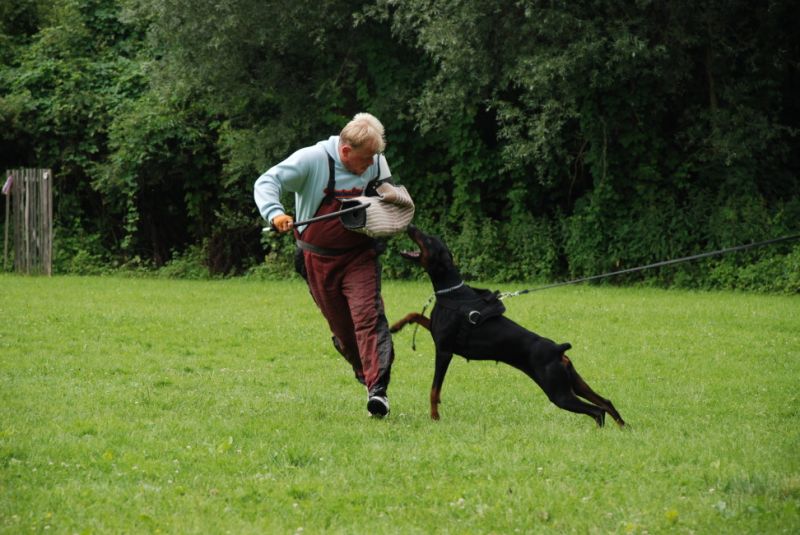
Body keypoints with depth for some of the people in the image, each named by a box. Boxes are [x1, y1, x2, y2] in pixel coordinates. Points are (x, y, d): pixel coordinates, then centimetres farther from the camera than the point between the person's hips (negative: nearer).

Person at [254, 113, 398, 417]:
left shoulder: (376, 163, -1)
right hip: (319, 260, -1)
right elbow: (266, 183, -18)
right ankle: (366, 374, 31)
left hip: (360, 257, 1)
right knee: (342, 329, 7)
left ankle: (378, 389, -24)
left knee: (368, 316, -18)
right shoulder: (313, 159, -15)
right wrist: (275, 213, -37)